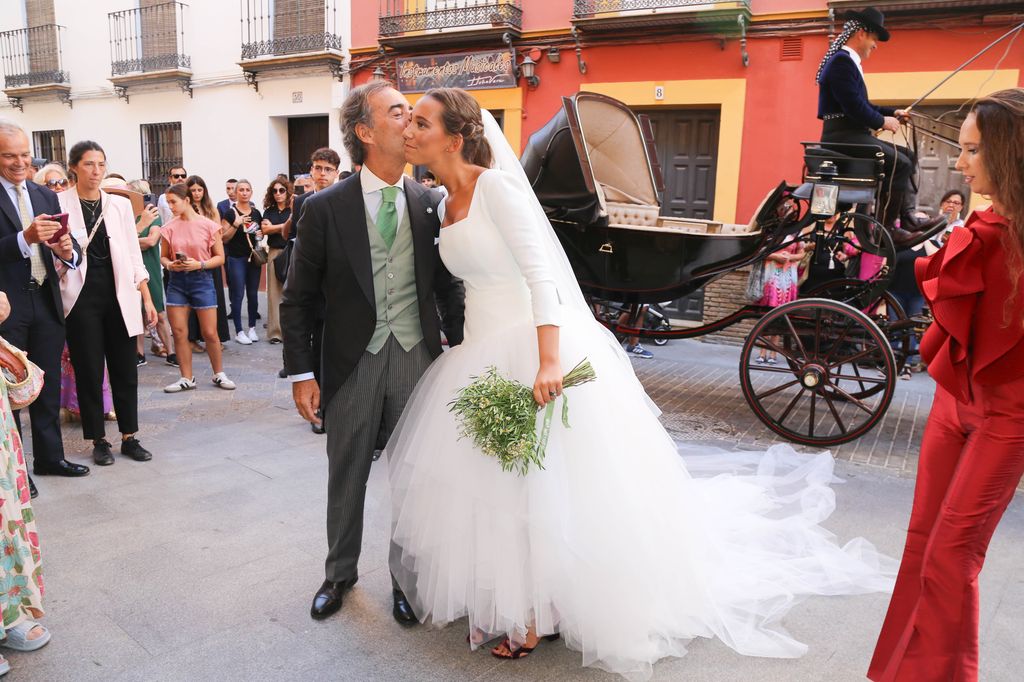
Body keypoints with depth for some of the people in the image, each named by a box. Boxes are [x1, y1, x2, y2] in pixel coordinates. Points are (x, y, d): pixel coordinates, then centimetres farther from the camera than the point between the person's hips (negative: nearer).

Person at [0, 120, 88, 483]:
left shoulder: (47, 196, 11)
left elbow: (72, 250, 6)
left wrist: (68, 251, -15)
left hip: (46, 301, 6)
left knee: (49, 385, 14)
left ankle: (49, 456, 26)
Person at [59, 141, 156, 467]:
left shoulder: (121, 204, 7)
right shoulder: (59, 203, -1)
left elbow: (134, 255, 8)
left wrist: (147, 299, 4)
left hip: (119, 294, 2)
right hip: (82, 296, -2)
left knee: (125, 368, 6)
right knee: (89, 370, 4)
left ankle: (130, 437, 18)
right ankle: (99, 440, 17)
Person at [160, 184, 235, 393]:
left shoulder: (208, 225, -5)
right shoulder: (170, 228, 2)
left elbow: (220, 257, -2)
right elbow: (163, 256, 11)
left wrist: (200, 264, -17)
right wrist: (170, 264, -11)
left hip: (201, 280, -3)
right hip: (177, 281, 3)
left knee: (210, 333, 1)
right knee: (179, 332, 3)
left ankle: (219, 375, 19)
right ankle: (187, 378, 16)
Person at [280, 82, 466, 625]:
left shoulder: (431, 204, 2)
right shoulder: (325, 208, -4)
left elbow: (449, 288, 7)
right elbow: (298, 299, -1)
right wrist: (302, 373, -4)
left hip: (417, 357, 1)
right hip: (352, 362, -1)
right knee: (346, 477, 14)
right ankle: (340, 573, 37)